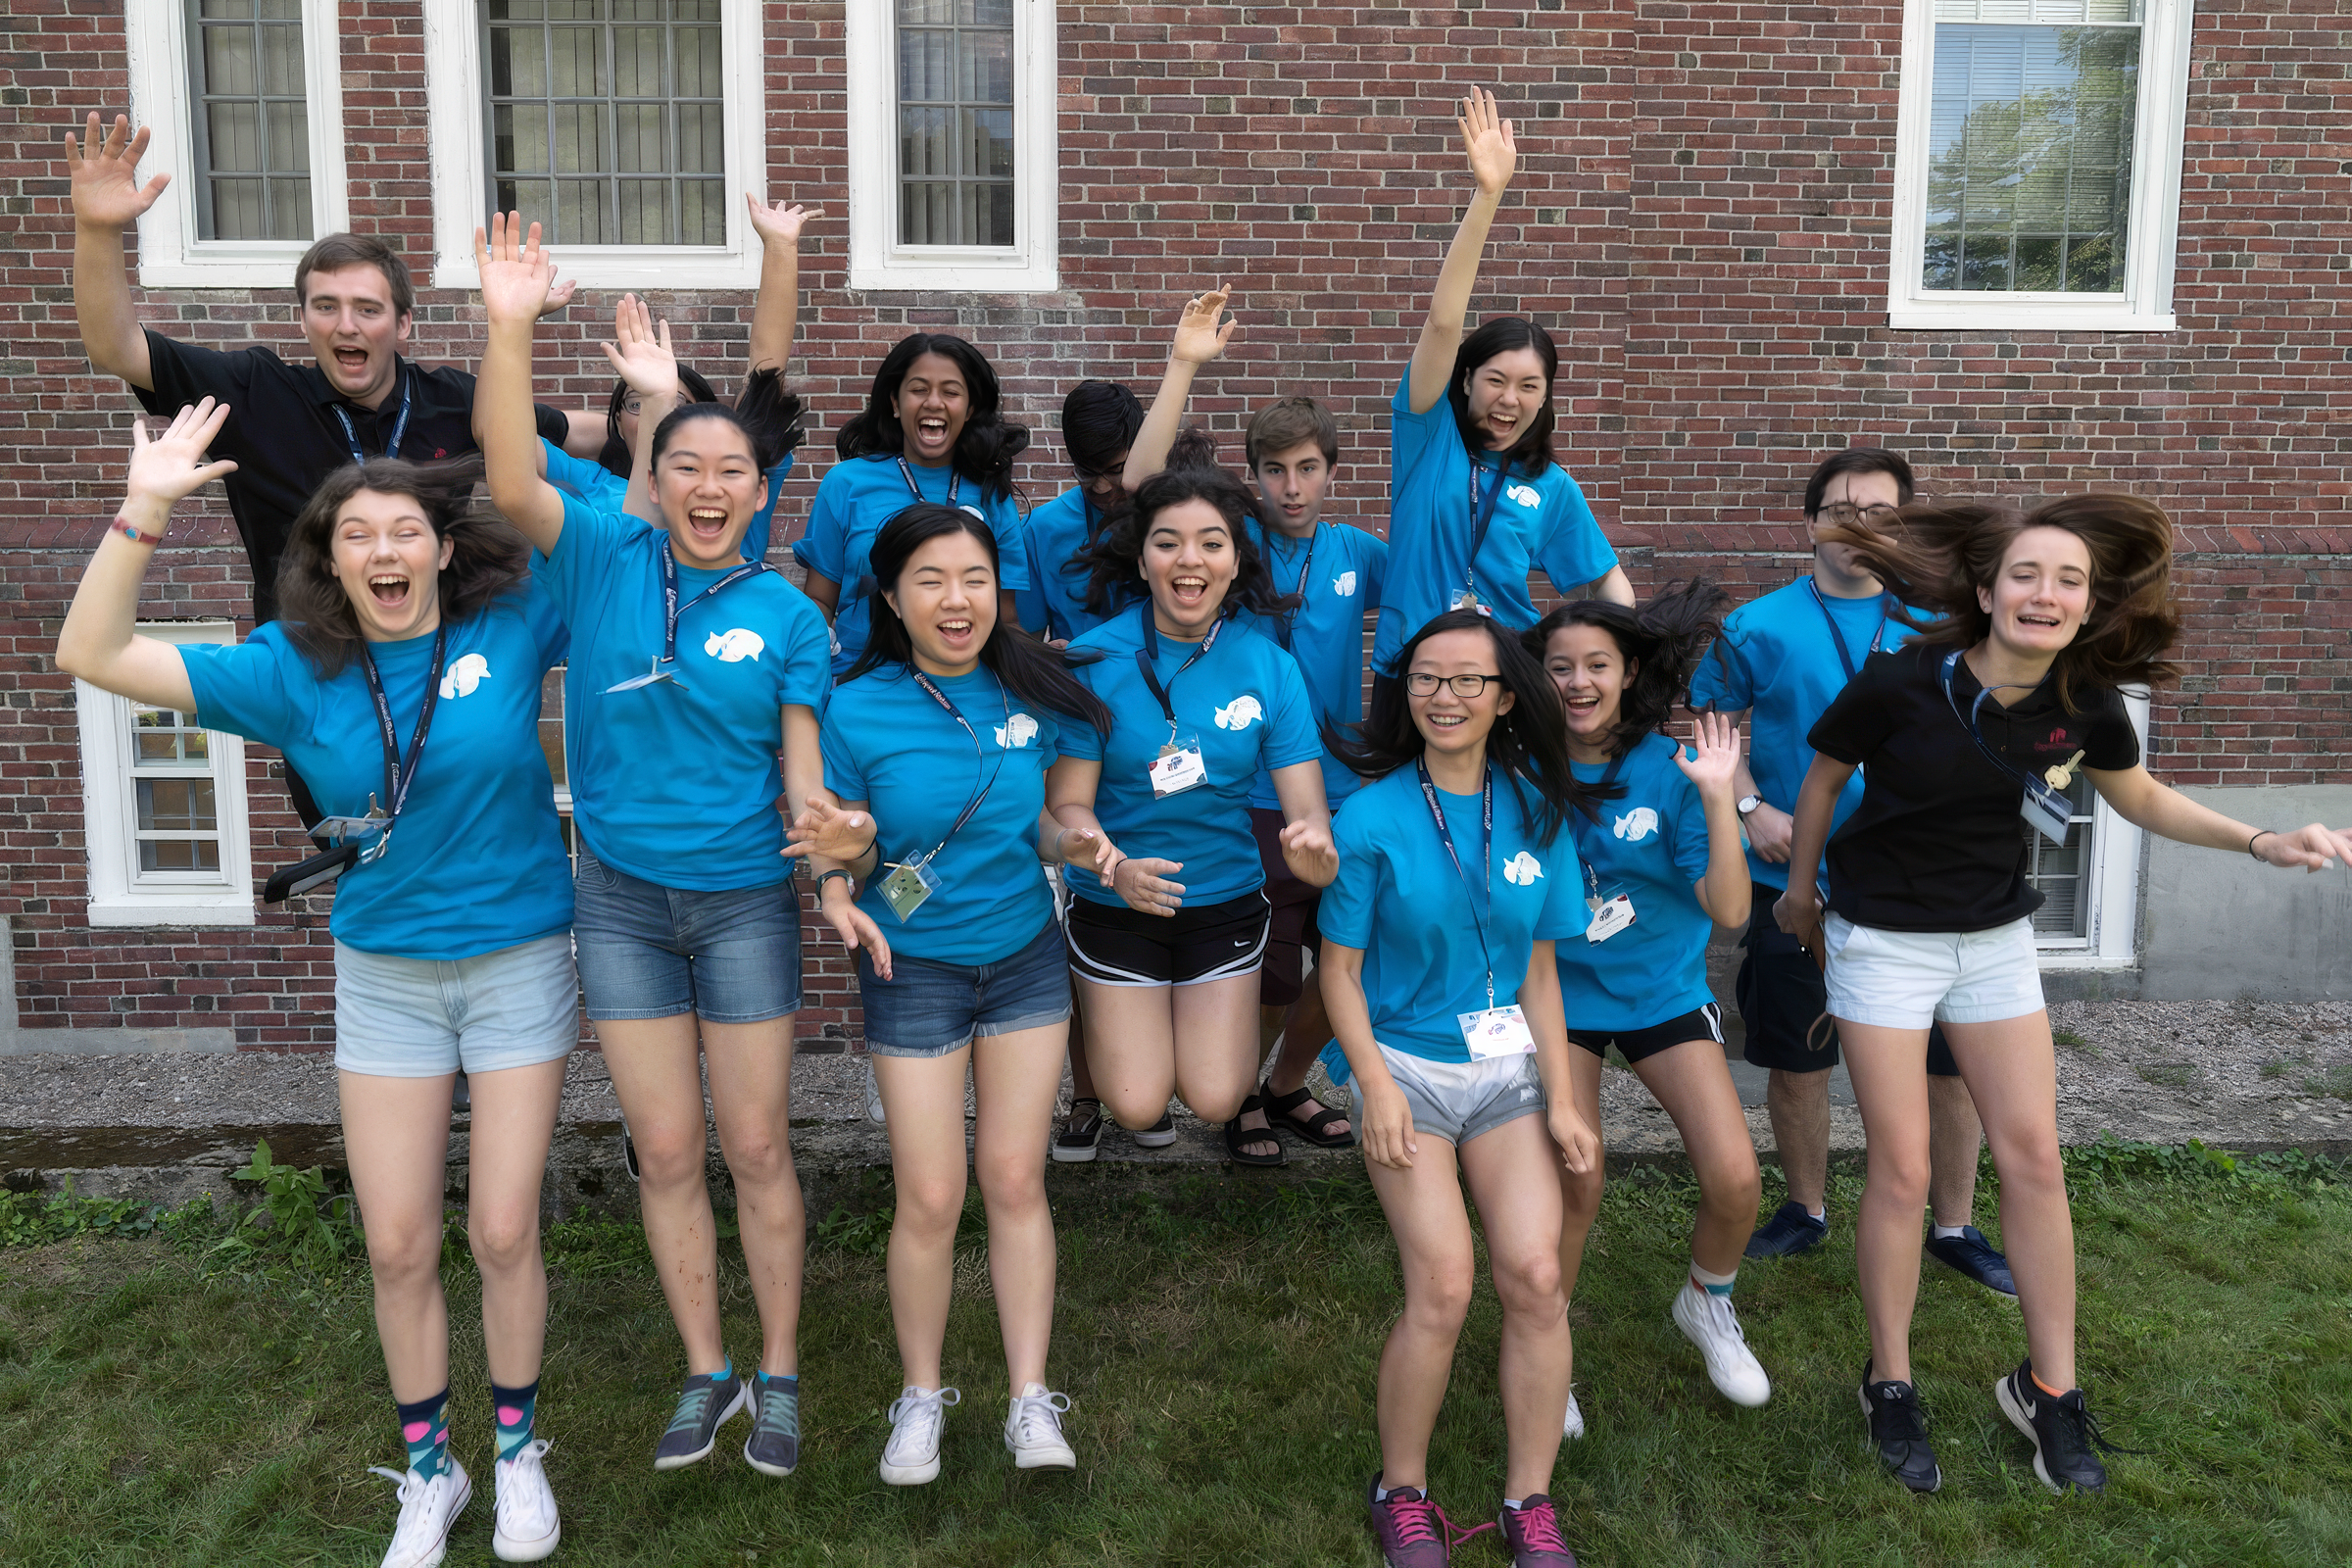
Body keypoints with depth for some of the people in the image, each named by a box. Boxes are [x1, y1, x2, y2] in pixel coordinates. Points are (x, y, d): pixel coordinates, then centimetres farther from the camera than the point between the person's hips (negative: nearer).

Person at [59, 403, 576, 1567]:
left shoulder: (509, 628, -9)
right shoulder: (295, 673, -4)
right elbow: (92, 655, -9)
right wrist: (144, 509, -17)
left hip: (518, 965, -2)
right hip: (384, 978, 2)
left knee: (503, 1234, 4)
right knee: (398, 1248, 6)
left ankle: (518, 1450, 29)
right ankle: (428, 1473, 29)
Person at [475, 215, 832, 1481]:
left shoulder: (784, 613, -4)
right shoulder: (604, 561, -3)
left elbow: (806, 767, -4)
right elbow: (512, 482, -20)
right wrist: (508, 329, -30)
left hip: (745, 901, -1)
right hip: (621, 897, 1)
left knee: (756, 1146, 8)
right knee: (666, 1151, 10)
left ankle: (777, 1373, 25)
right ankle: (706, 1370, 28)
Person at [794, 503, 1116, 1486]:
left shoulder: (1027, 693, -4)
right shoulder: (857, 711, -12)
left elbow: (1037, 825, 7)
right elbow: (843, 853, -5)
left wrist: (1071, 845, -14)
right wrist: (842, 865, -27)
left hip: (1026, 958, 2)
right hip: (914, 969, -2)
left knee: (1016, 1181, 7)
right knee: (930, 1197, 1)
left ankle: (1031, 1401, 18)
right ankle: (922, 1396, 23)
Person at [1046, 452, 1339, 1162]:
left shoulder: (1269, 667, -9)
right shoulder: (1094, 660, -15)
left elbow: (1308, 809, -12)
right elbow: (1067, 802, -14)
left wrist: (1313, 845, -37)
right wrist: (1116, 869, -35)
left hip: (1226, 898, 1)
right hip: (1114, 902, -1)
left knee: (1213, 1099, -3)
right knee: (1139, 1106, -3)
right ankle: (1106, 1020, 30)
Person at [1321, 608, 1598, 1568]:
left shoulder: (1535, 811, 2)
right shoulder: (1374, 816, -8)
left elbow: (1538, 968, 8)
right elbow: (1340, 968, -3)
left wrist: (1561, 1098, 4)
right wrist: (1376, 1086, -12)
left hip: (1508, 1067, 3)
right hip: (1407, 1066, -3)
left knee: (1535, 1277, -10)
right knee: (1444, 1285, -14)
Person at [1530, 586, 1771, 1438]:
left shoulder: (1670, 770, -8)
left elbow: (1728, 908, -15)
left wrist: (1718, 797, -25)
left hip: (1663, 992, 1)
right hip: (1560, 994, -1)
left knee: (1735, 1178, -10)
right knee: (1574, 1186, -10)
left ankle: (1707, 1303, 24)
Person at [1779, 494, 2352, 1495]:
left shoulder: (2084, 704, -9)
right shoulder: (1900, 684, -22)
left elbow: (2142, 800, 10)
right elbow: (1823, 779, -4)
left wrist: (2259, 841, -3)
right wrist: (1801, 887, 8)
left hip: (1996, 941, 4)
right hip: (1882, 940, -4)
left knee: (2032, 1157, 4)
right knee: (1902, 1170, -1)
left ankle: (2049, 1389, 20)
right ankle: (1889, 1386, 17)